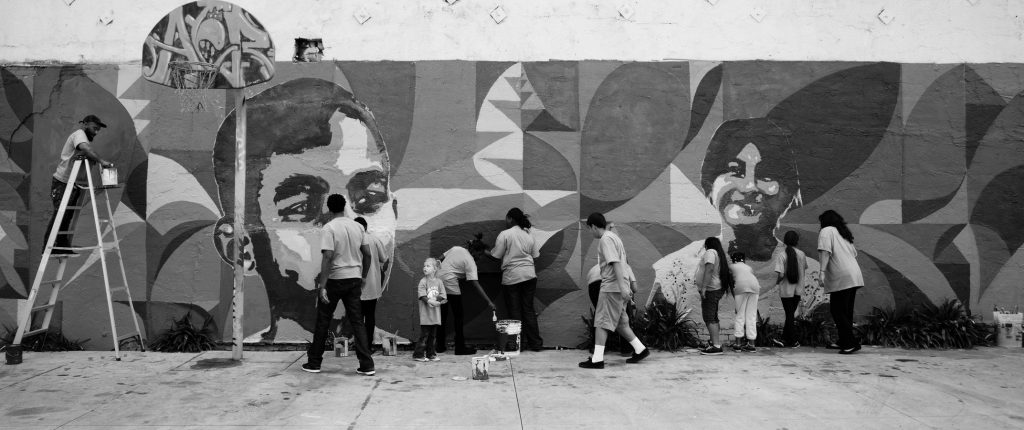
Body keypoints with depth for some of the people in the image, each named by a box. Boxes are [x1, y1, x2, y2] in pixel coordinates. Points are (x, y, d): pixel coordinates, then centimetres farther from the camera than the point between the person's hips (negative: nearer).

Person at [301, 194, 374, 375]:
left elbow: (328, 257, -19)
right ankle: (367, 365, 1)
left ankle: (314, 363, 19)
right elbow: (367, 254, 6)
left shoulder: (329, 228, -11)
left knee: (322, 321, 10)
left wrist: (322, 286, -19)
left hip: (334, 279, -4)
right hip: (354, 279, 4)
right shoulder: (357, 226, 5)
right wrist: (363, 277, 17)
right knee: (357, 322, 6)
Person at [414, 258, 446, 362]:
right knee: (424, 334, -5)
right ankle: (418, 354, 2)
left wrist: (436, 300, -15)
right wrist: (430, 301, -24)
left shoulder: (439, 281, 6)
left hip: (435, 313, 4)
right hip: (425, 313, -4)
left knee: (432, 335, 10)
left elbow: (443, 296, 2)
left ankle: (430, 354, 19)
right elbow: (423, 296, -12)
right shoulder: (423, 282, -4)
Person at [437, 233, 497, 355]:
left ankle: (440, 346, 21)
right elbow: (475, 283, -16)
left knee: (442, 314, 15)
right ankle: (460, 347, 5)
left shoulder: (456, 248, 11)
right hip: (450, 285, -8)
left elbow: (440, 259, 14)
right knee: (458, 316, 4)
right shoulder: (470, 261, -9)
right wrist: (489, 302, -17)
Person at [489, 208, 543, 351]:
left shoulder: (504, 234, -8)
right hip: (529, 275, 5)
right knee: (529, 310, 10)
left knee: (515, 312, 4)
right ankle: (535, 343, 10)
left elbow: (496, 255, -8)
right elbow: (535, 255, 11)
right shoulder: (528, 235, 8)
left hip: (511, 277, -5)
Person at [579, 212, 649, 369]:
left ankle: (597, 359, -8)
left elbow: (616, 263, -22)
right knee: (620, 322, 15)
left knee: (601, 323, -7)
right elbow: (624, 263, 22)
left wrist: (622, 286, -27)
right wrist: (629, 286, 26)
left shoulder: (605, 239, -12)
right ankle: (640, 349, 19)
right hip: (618, 287, 10)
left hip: (611, 287, -10)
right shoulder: (614, 237, 19)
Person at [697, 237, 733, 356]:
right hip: (718, 289, 11)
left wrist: (704, 287, -28)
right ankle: (715, 341, 28)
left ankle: (716, 346, -19)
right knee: (713, 317, 19)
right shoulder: (719, 254, 21)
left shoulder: (710, 252, -9)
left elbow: (709, 269, -24)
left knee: (709, 318, -13)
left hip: (710, 289, -11)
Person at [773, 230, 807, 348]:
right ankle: (785, 339, 17)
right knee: (792, 314, 14)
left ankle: (793, 341, 8)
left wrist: (777, 281, 1)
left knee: (789, 315, 5)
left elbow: (781, 274, -19)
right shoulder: (802, 254, -3)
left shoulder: (781, 255, -13)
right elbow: (804, 271, 7)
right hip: (798, 289, 3)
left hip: (786, 290, -3)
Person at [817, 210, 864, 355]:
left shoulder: (826, 231, 0)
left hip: (841, 278, -9)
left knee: (837, 311, -6)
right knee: (846, 311, 13)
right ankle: (845, 342, 17)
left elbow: (825, 251, -15)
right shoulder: (844, 233, 24)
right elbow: (854, 253, 24)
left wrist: (822, 271, -22)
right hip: (854, 276, 9)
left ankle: (851, 343, -10)